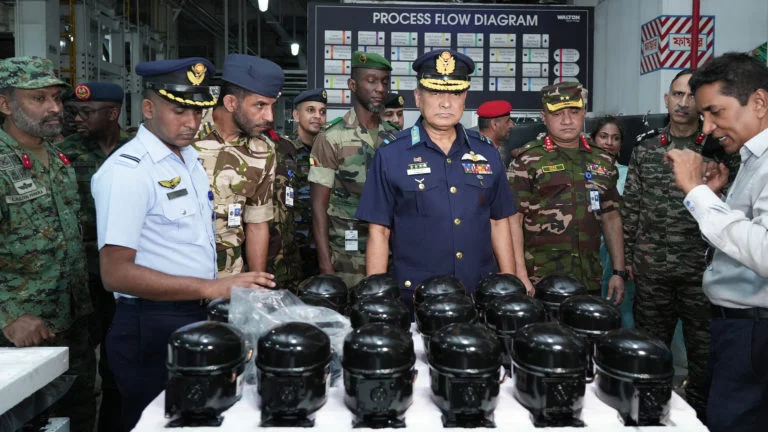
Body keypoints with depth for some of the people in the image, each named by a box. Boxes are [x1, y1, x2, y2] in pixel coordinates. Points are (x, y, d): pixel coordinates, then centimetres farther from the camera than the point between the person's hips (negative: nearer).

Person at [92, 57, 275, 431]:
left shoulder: (190, 158, 10)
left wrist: (241, 287, 5)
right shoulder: (126, 171, -17)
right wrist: (212, 288, -27)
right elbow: (115, 272, -23)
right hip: (152, 329, -8)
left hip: (197, 318, 8)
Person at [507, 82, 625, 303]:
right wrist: (521, 276, -16)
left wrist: (619, 272, 11)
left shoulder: (602, 161, 12)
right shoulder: (527, 160, -4)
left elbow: (611, 219, 16)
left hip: (590, 282, 5)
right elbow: (512, 220, -9)